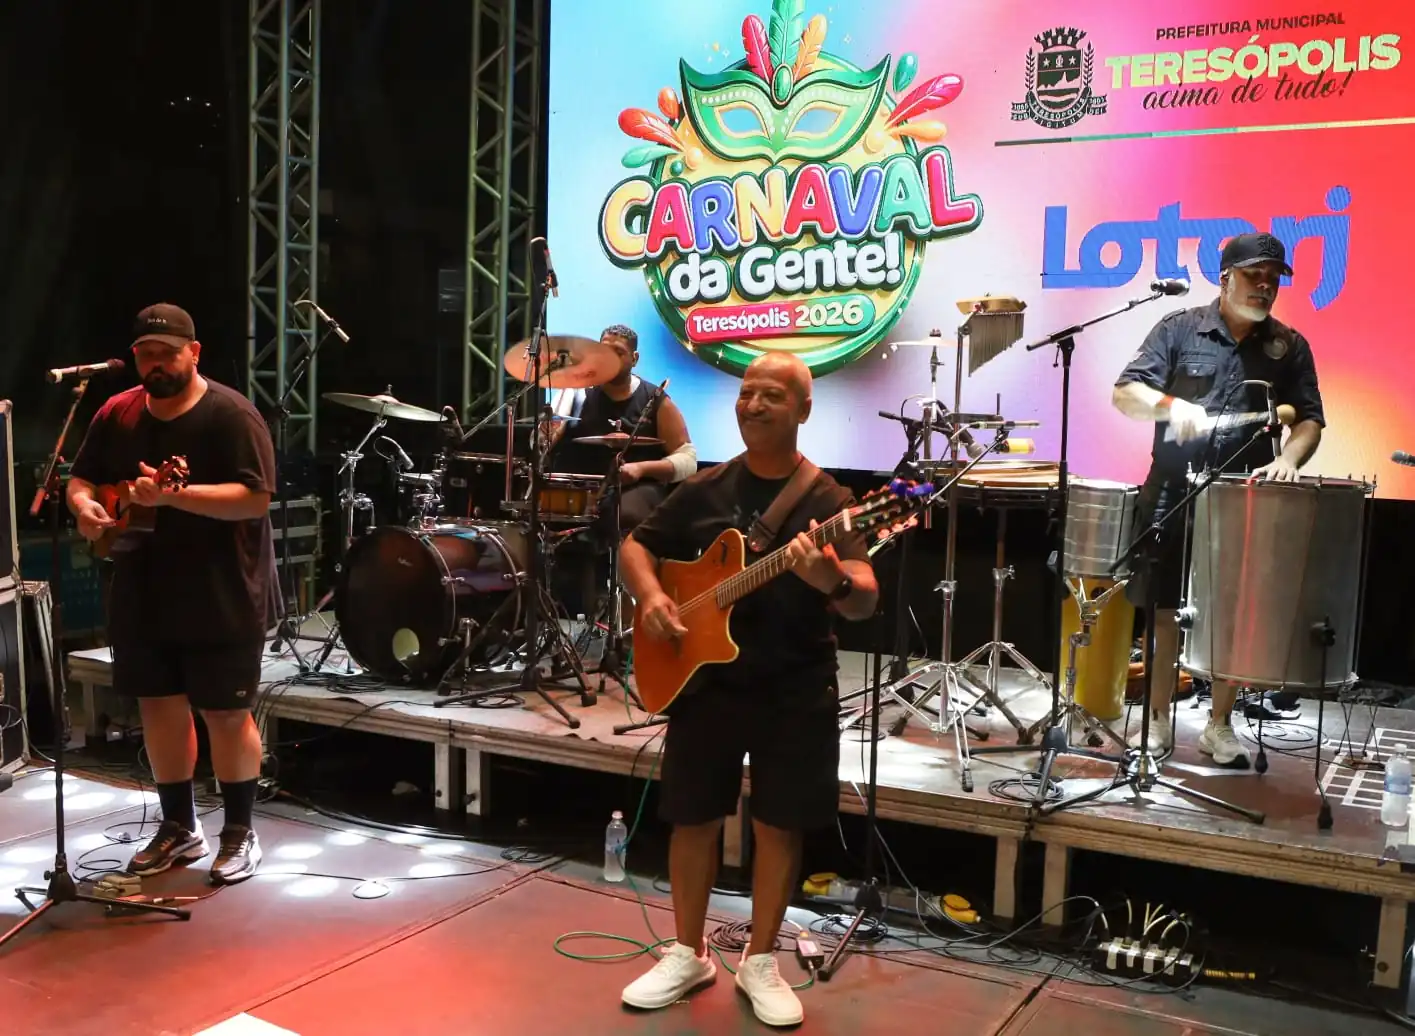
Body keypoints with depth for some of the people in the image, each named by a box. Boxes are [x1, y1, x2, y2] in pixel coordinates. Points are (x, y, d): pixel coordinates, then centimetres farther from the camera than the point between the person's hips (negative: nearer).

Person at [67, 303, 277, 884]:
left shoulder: (230, 415, -12)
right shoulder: (116, 414, 7)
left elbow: (256, 497, -21)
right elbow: (81, 479, 15)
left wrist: (173, 495, -31)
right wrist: (84, 505, -9)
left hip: (220, 599, -6)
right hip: (142, 597, 6)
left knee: (227, 714, 1)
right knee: (159, 708, 14)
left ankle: (240, 834, 16)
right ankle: (179, 828, 29)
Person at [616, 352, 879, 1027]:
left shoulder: (827, 500, -7)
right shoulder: (704, 490, 3)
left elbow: (866, 600, -18)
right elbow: (636, 546, 11)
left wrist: (832, 582, -42)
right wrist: (650, 596, -11)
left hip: (796, 693, -2)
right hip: (705, 682, 2)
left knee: (779, 824, 6)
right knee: (692, 818, 9)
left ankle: (759, 962, 25)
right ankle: (687, 954, 28)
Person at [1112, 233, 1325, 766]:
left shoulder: (1289, 347, 7)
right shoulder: (1180, 329, 1)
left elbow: (1309, 419, 6)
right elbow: (1125, 393, -4)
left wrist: (1287, 459, -15)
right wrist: (1169, 405, -24)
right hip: (1172, 496, -1)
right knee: (1162, 610, 5)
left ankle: (1220, 726, 20)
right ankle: (1158, 721, 18)